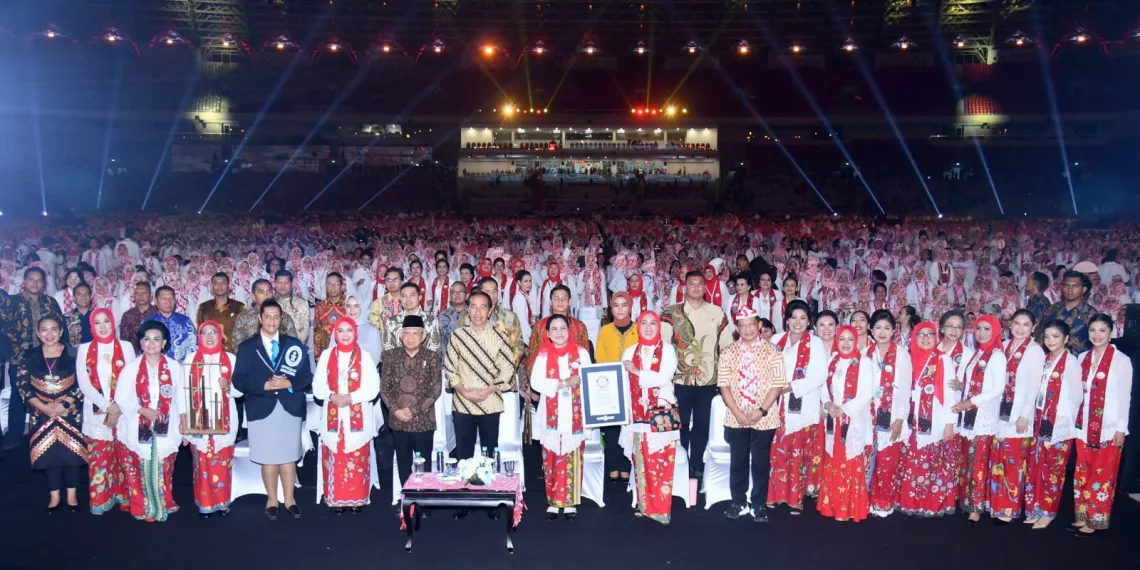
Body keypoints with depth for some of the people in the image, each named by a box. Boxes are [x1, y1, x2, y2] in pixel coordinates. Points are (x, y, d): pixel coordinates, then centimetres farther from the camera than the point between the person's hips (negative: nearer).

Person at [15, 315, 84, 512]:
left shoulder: (73, 355, -3)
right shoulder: (29, 356, 1)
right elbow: (22, 386, -1)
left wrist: (65, 405, -15)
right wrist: (44, 407, -12)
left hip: (70, 413, -1)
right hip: (42, 414, 1)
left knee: (71, 450, 1)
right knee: (48, 452, 4)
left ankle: (72, 495, 13)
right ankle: (54, 496, 17)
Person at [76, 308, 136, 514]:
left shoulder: (126, 347, 6)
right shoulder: (84, 350, 7)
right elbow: (84, 384, 0)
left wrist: (119, 406, -12)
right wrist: (107, 406, -11)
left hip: (124, 411, 0)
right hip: (97, 412, 0)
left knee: (124, 455, 1)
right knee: (99, 455, 0)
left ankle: (124, 498, 10)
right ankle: (100, 499, 10)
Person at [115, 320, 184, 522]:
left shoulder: (174, 367, 2)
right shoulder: (131, 368, -2)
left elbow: (181, 398, 4)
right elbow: (121, 398, -4)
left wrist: (184, 426, 2)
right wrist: (143, 410, -16)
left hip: (166, 430, 1)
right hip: (138, 430, -1)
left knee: (163, 471, 8)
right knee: (141, 472, 4)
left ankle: (163, 506, 23)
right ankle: (142, 509, 16)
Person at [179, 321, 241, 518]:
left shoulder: (231, 358, 4)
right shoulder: (191, 359, 4)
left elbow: (240, 390, 4)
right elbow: (184, 389, -1)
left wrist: (228, 387, -16)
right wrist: (183, 416, -8)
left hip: (224, 419, 0)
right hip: (199, 419, 0)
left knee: (223, 462, 4)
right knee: (202, 462, 2)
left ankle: (222, 502, 15)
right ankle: (204, 503, 12)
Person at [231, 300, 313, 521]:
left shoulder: (294, 345, 8)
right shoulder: (246, 347, 5)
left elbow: (306, 376, 3)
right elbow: (239, 380, -3)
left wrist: (288, 383, -15)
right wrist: (264, 385, -17)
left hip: (290, 409, 1)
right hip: (262, 410, -1)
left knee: (289, 457, 6)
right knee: (267, 458, 6)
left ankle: (289, 500, 17)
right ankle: (272, 501, 19)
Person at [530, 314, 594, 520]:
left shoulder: (581, 352, 5)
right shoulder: (543, 354, 2)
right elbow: (536, 382, -8)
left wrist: (579, 380, -14)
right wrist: (563, 383, -15)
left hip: (574, 415, 0)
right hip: (551, 415, 0)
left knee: (573, 458, 1)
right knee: (551, 458, 2)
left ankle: (570, 502, 9)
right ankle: (553, 501, 11)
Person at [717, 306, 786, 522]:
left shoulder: (772, 351, -1)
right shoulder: (728, 353, 3)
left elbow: (777, 385, -5)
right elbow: (723, 385, -1)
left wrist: (761, 411, -14)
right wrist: (738, 412, -11)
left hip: (764, 418, -1)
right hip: (736, 418, 2)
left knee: (761, 463, 6)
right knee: (738, 462, 9)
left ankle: (759, 505, 18)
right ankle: (738, 503, 22)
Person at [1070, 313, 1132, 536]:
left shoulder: (1121, 360, -7)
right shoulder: (1082, 358, 8)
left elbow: (1125, 396, -7)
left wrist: (1121, 428, -9)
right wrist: (1074, 421, 8)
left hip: (1108, 428, -5)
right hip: (1084, 426, 5)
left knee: (1102, 475, 2)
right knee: (1082, 474, 9)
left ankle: (1095, 520, 10)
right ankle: (1082, 516, 19)